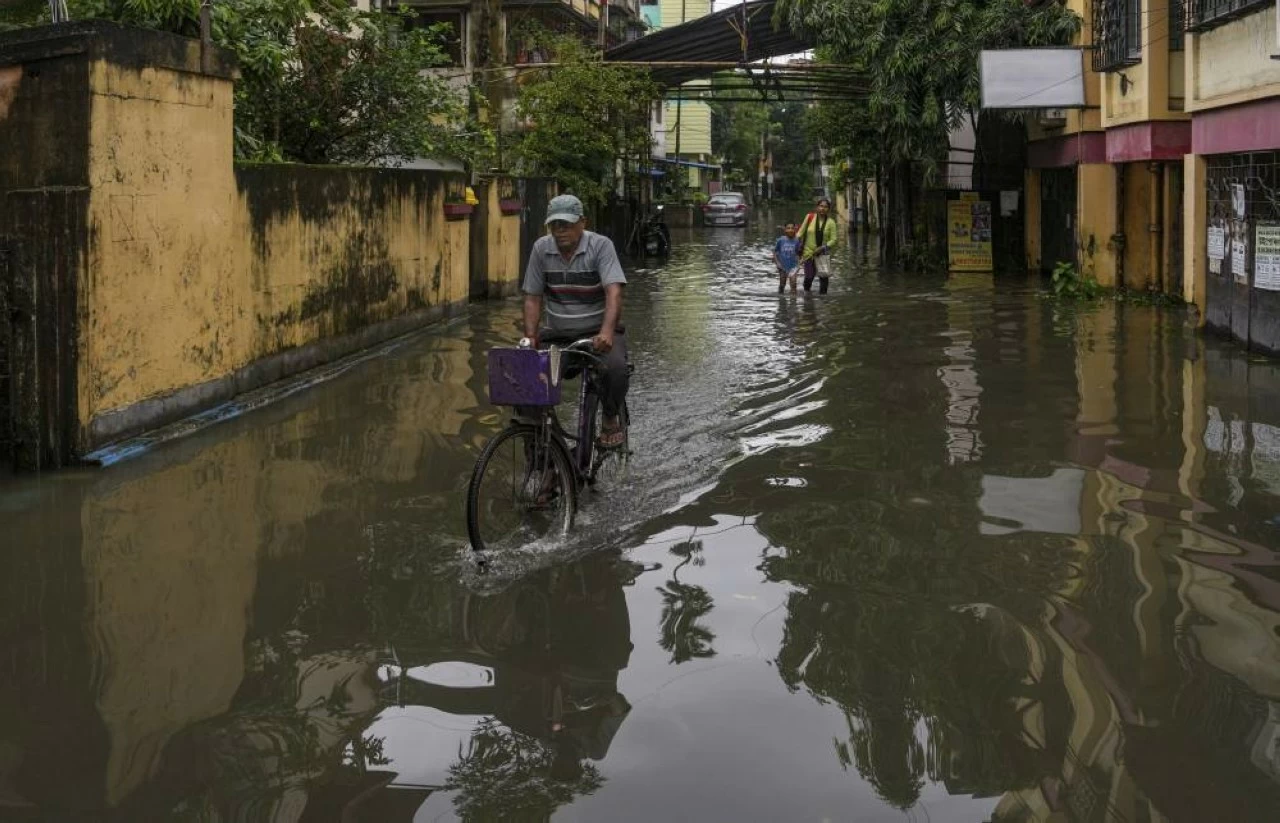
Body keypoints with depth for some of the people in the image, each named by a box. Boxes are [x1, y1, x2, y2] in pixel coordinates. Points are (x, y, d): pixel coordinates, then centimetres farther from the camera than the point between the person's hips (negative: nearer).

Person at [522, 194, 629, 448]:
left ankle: (611, 420, -1)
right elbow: (533, 298, 2)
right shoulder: (541, 248, -1)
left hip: (597, 332, -3)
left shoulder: (601, 245, -12)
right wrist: (530, 338, -12)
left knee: (616, 368, -31)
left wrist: (606, 332, -39)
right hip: (556, 333, 3)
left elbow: (614, 292, -24)